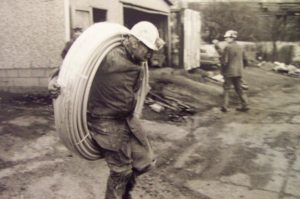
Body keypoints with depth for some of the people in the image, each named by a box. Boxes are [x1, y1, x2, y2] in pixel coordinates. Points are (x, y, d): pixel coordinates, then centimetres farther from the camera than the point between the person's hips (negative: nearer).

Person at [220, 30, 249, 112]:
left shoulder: (228, 47, -13)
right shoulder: (240, 48, 8)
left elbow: (224, 61, -16)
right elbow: (245, 60, 12)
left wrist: (222, 70, -2)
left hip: (229, 72, -6)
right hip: (239, 72, 6)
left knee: (226, 89, 4)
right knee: (239, 88, 14)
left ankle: (225, 106, 4)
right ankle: (245, 105, 12)